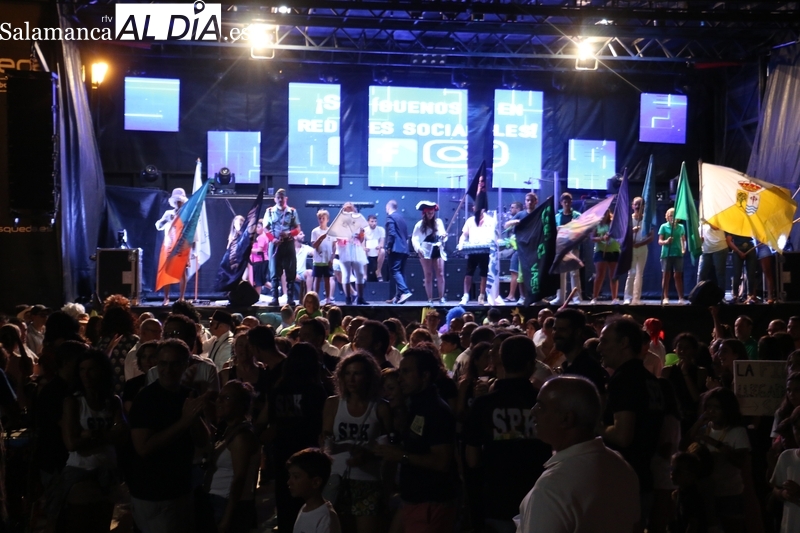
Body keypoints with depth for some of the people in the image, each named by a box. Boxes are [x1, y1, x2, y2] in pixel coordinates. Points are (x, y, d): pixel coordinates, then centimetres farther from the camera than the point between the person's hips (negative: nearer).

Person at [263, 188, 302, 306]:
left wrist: (289, 233, -15)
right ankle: (274, 297, -1)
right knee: (275, 272, -2)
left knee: (291, 272, -1)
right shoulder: (269, 211, 7)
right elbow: (266, 228, 4)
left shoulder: (292, 211, 6)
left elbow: (298, 229, 5)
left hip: (289, 243, 0)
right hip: (275, 244, 0)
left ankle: (290, 298, 2)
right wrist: (272, 239, -12)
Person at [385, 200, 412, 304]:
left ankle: (405, 292, -27)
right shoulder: (401, 217, 20)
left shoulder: (390, 217, -6)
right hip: (404, 249, 8)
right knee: (399, 272, 9)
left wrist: (388, 247, -11)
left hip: (396, 249, -8)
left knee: (395, 271, -12)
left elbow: (391, 234, -17)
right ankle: (398, 296, 9)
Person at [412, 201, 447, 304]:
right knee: (428, 275, 2)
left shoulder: (438, 222, 8)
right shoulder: (420, 224, 1)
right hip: (426, 251, -2)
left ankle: (442, 297, 1)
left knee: (440, 274, -4)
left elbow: (442, 234, 7)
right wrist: (418, 248, -18)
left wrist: (443, 236, -17)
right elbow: (414, 238, -3)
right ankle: (430, 299, 5)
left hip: (438, 250, 2)